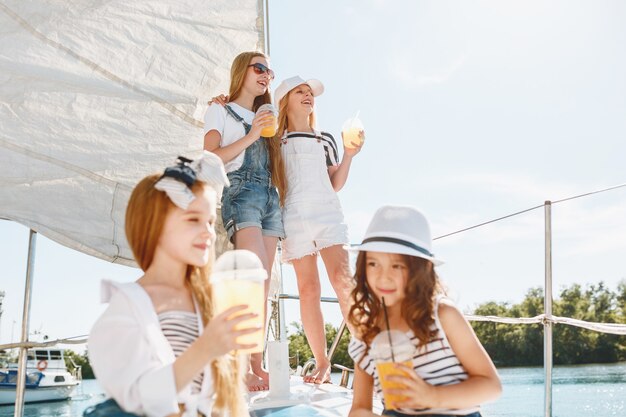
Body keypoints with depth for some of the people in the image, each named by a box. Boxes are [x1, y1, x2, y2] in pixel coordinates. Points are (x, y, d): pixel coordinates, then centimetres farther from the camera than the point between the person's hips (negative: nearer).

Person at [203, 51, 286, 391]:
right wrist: (250, 137, -12)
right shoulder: (220, 112, 11)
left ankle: (248, 368, -4)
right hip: (240, 195, -6)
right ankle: (256, 367, -23)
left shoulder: (265, 119, 27)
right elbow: (210, 158, -3)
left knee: (261, 285, -3)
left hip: (270, 200, 6)